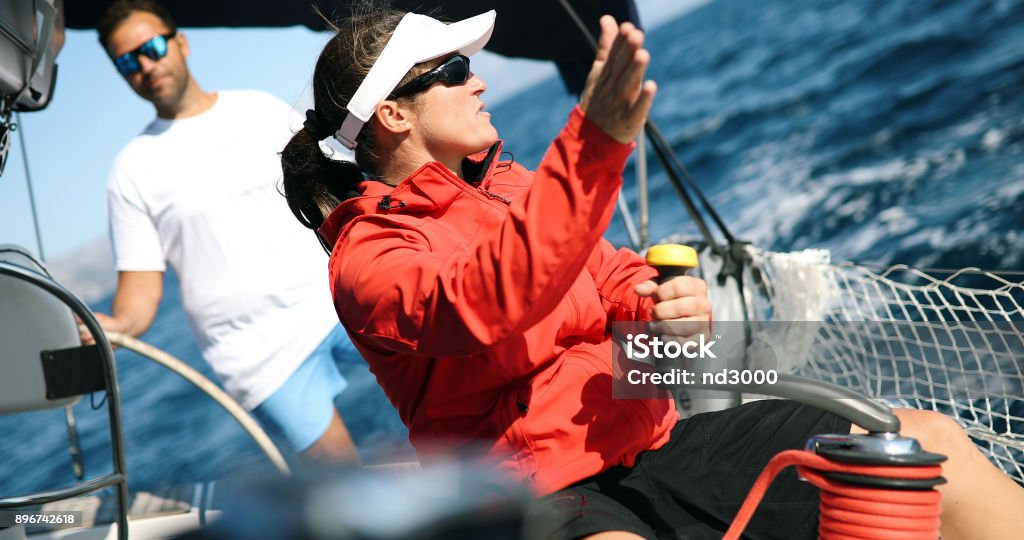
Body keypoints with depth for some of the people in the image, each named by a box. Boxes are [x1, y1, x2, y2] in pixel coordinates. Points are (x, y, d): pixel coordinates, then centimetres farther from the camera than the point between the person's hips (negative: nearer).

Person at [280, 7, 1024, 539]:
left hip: (650, 441, 7)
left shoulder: (501, 183, 15)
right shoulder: (368, 256, -7)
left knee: (928, 441, -5)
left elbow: (611, 277, 16)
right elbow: (488, 299, -27)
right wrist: (596, 138, -37)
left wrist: (669, 305, -8)